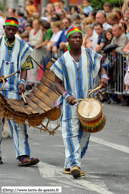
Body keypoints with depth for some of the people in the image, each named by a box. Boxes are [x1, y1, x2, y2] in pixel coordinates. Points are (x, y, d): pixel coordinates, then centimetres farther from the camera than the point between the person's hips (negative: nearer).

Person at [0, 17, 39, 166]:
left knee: (18, 122, -8)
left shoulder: (22, 46, 9)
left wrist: (22, 82, -7)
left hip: (14, 90, 0)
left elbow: (24, 67, 10)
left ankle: (23, 156, -13)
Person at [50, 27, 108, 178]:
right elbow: (58, 83, 2)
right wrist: (66, 95, -16)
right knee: (71, 133, -14)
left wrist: (104, 77, -10)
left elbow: (101, 69, 15)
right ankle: (74, 165, -20)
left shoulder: (90, 55, 4)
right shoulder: (63, 60, 0)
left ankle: (69, 165, 16)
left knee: (84, 134, 5)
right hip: (70, 103, -3)